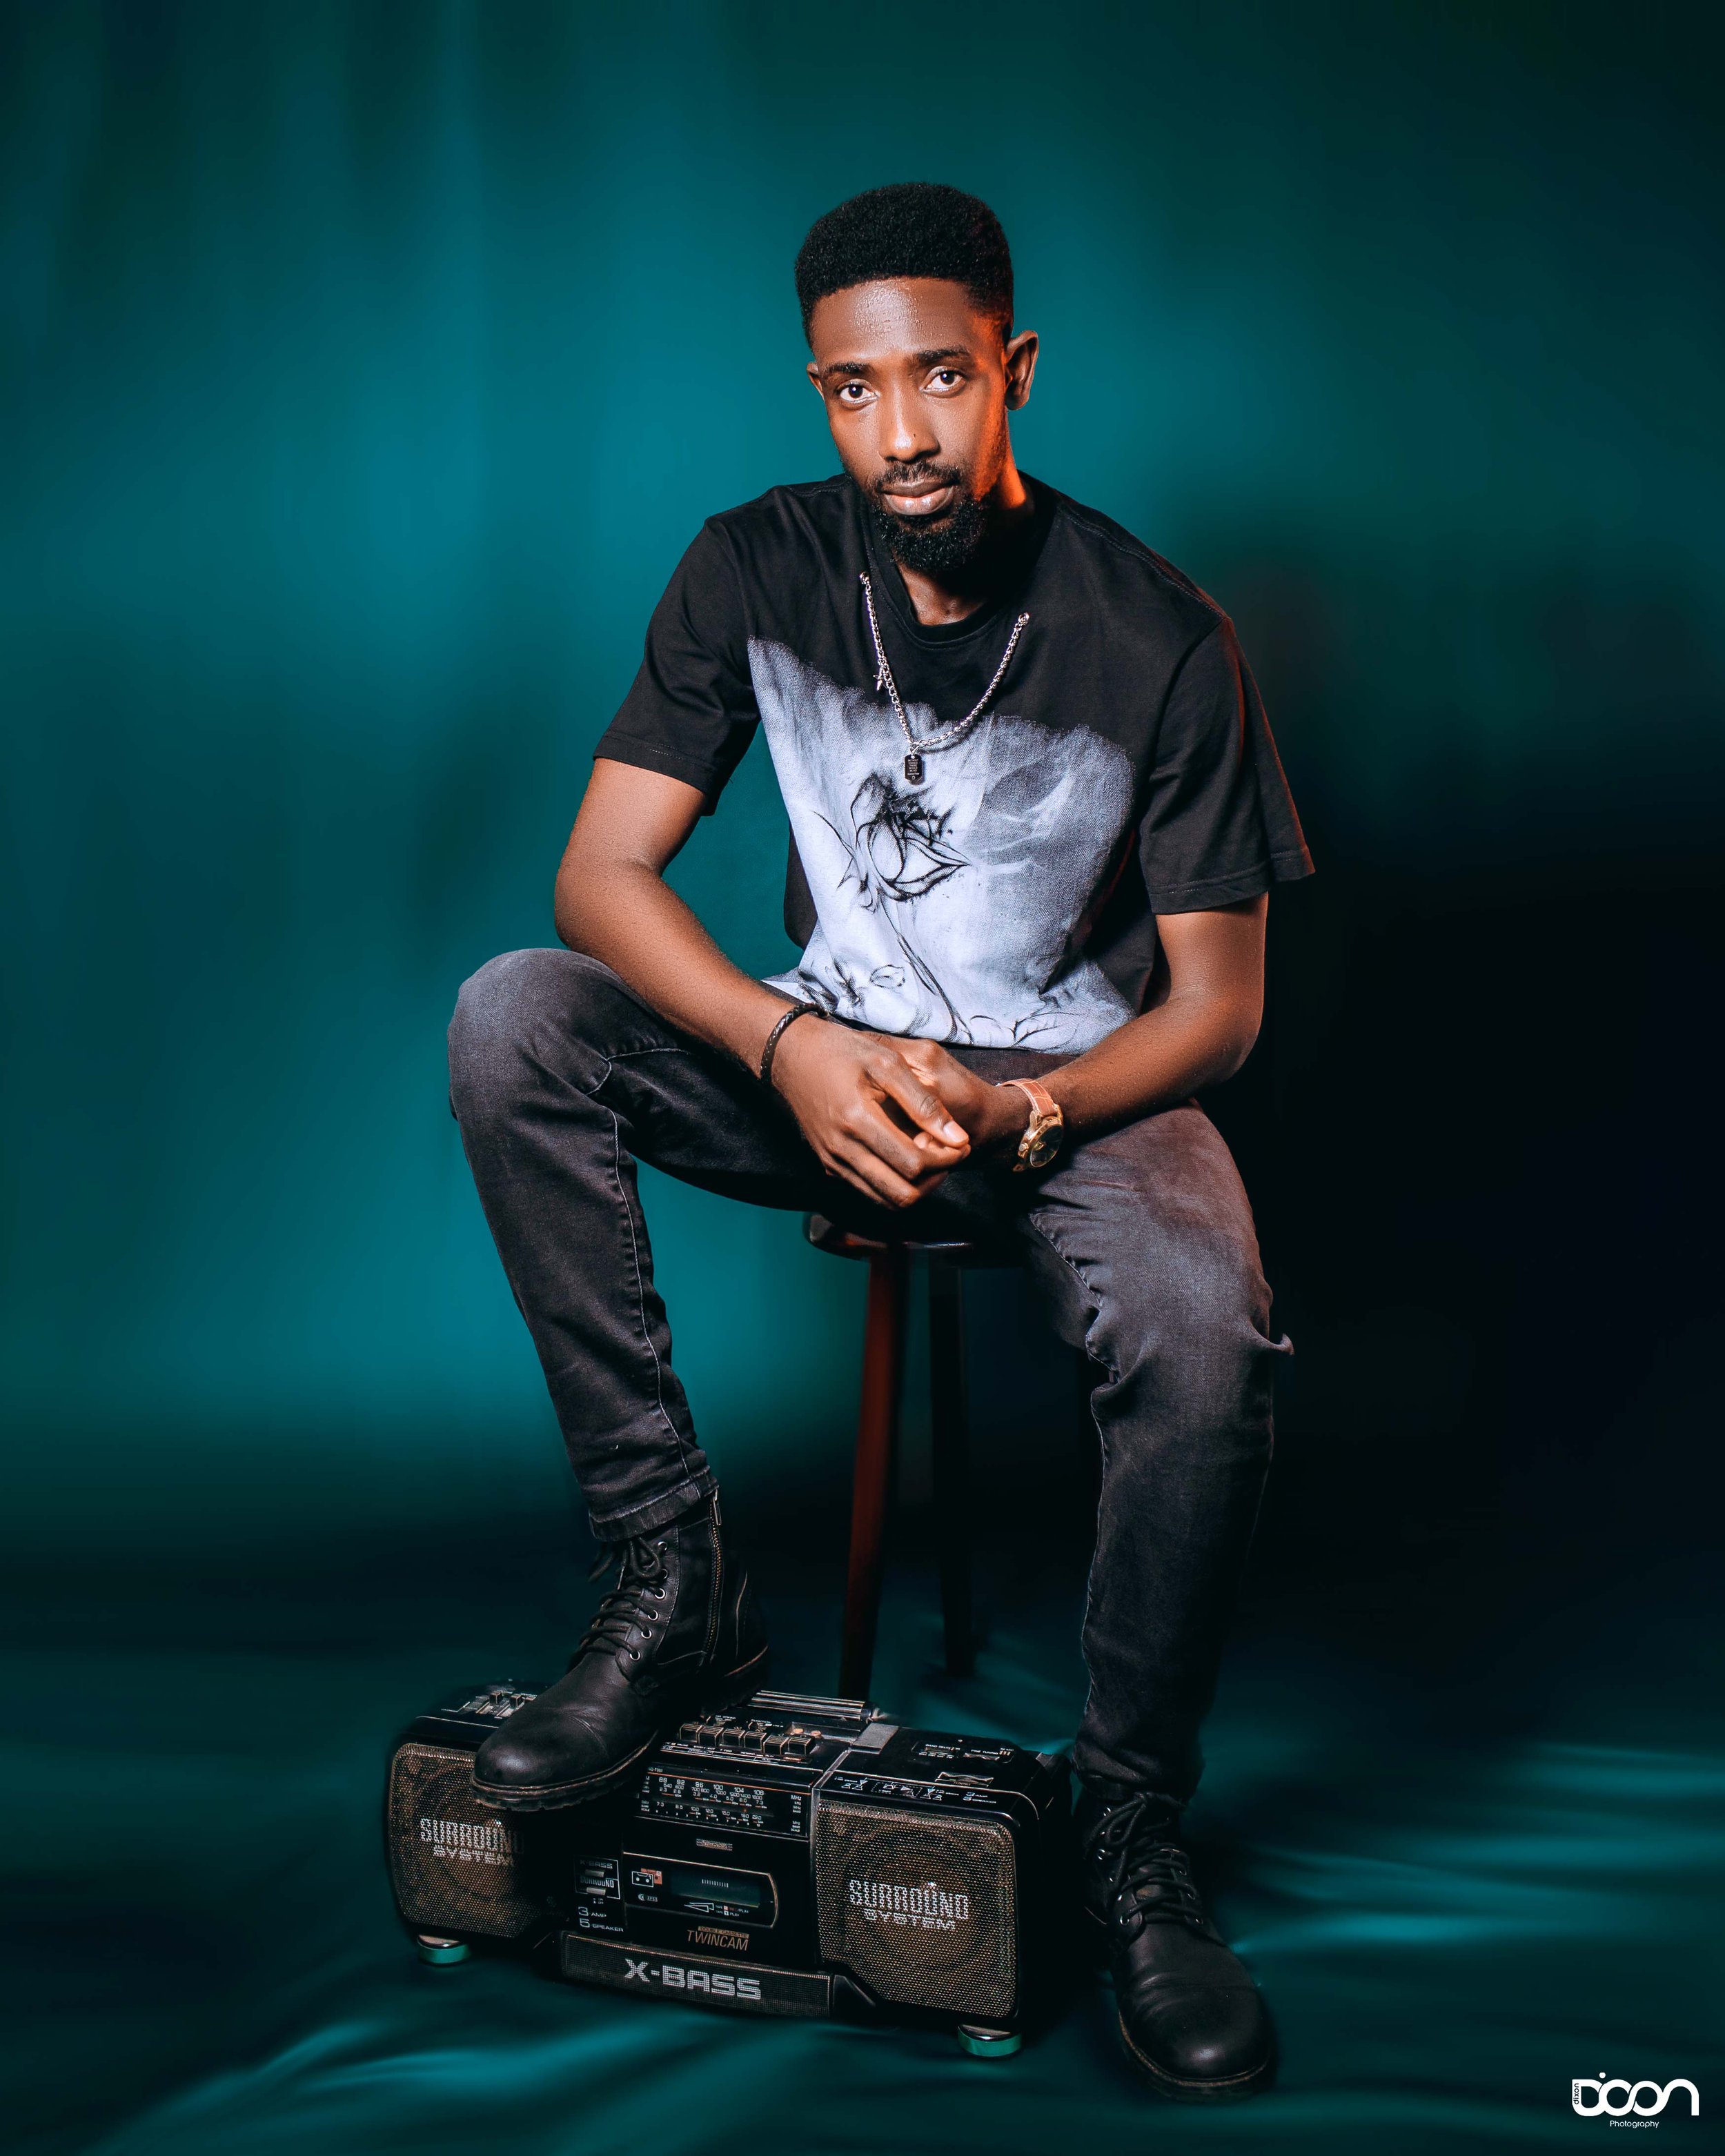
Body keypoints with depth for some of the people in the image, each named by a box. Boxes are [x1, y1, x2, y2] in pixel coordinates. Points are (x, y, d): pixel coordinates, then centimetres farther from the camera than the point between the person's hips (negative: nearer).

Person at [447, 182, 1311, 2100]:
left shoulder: (1157, 641, -13)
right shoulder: (759, 570, -6)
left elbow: (1218, 997, -9)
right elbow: (601, 873, -10)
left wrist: (1020, 1114, -27)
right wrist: (796, 1047, -26)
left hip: (1075, 1083, -2)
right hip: (825, 1061, 3)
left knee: (1207, 1342, -34)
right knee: (509, 1025, -23)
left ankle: (1130, 1827, -7)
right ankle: (675, 1584, -16)